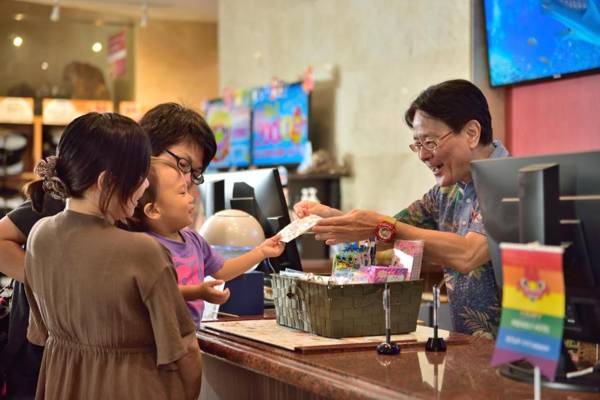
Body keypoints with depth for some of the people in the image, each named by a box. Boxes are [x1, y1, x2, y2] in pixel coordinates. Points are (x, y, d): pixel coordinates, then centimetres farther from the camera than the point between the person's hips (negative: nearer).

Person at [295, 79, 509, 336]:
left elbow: (466, 255, -24)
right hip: (466, 343, 6)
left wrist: (381, 227, -23)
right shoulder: (448, 190, 13)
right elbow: (388, 236, 18)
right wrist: (330, 216, 2)